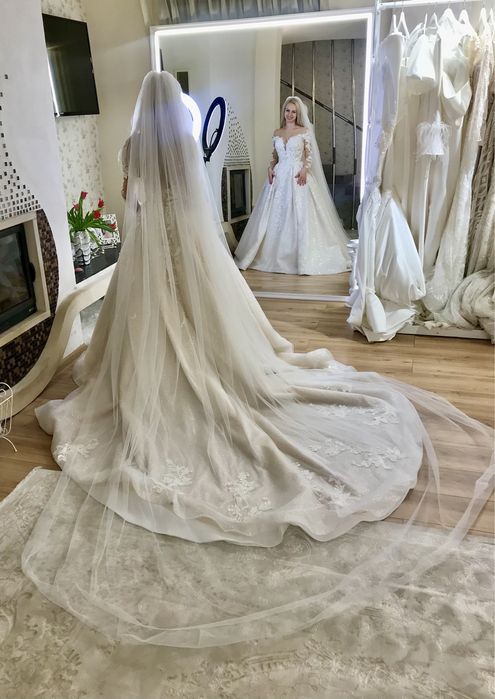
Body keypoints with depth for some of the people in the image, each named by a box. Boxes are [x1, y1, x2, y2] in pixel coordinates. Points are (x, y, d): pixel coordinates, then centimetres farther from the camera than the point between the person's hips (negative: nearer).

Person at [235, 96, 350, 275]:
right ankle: (277, 254, 9)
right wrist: (270, 168, -2)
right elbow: (275, 156, 16)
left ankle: (302, 257, -4)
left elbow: (309, 155, 0)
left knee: (300, 216, -7)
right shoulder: (277, 133, 13)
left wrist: (305, 170, -17)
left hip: (298, 176, -4)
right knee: (276, 216, 1)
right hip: (279, 177, 4)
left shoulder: (304, 131, 3)